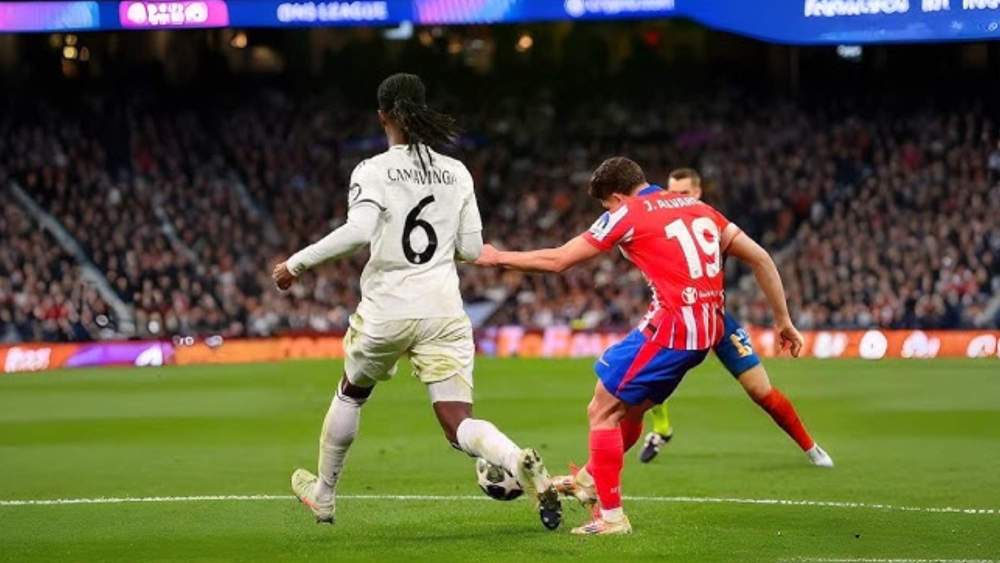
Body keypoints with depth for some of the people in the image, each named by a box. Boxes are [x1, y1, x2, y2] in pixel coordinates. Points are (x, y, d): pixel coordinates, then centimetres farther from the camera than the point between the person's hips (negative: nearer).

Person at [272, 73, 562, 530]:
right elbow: (472, 249, 7)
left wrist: (298, 262, -12)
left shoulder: (373, 171, -5)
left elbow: (359, 230, -21)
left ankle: (321, 496, 41)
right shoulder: (456, 172, 7)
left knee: (351, 394, 27)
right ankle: (521, 463, -34)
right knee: (459, 427, -2)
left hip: (386, 309, -2)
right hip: (444, 309, 2)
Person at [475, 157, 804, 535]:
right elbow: (758, 256, 14)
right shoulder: (698, 208, 17)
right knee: (629, 410, 24)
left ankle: (612, 516, 2)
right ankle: (591, 479, 41)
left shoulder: (628, 214, -2)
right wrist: (782, 319, 19)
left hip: (670, 326, -8)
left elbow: (557, 260, -1)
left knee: (602, 411, 3)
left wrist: (497, 258, 12)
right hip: (709, 330, 8)